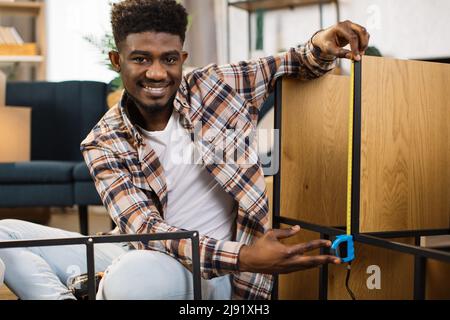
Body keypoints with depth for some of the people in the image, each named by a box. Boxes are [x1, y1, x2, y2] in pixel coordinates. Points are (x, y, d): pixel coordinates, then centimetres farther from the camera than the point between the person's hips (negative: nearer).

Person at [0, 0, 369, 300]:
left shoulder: (217, 86, -4)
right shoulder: (104, 144, -6)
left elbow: (292, 65, 7)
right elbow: (142, 228, -18)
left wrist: (320, 47, -20)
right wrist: (242, 256, -33)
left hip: (208, 273, -2)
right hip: (136, 256, 2)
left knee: (136, 275, -38)